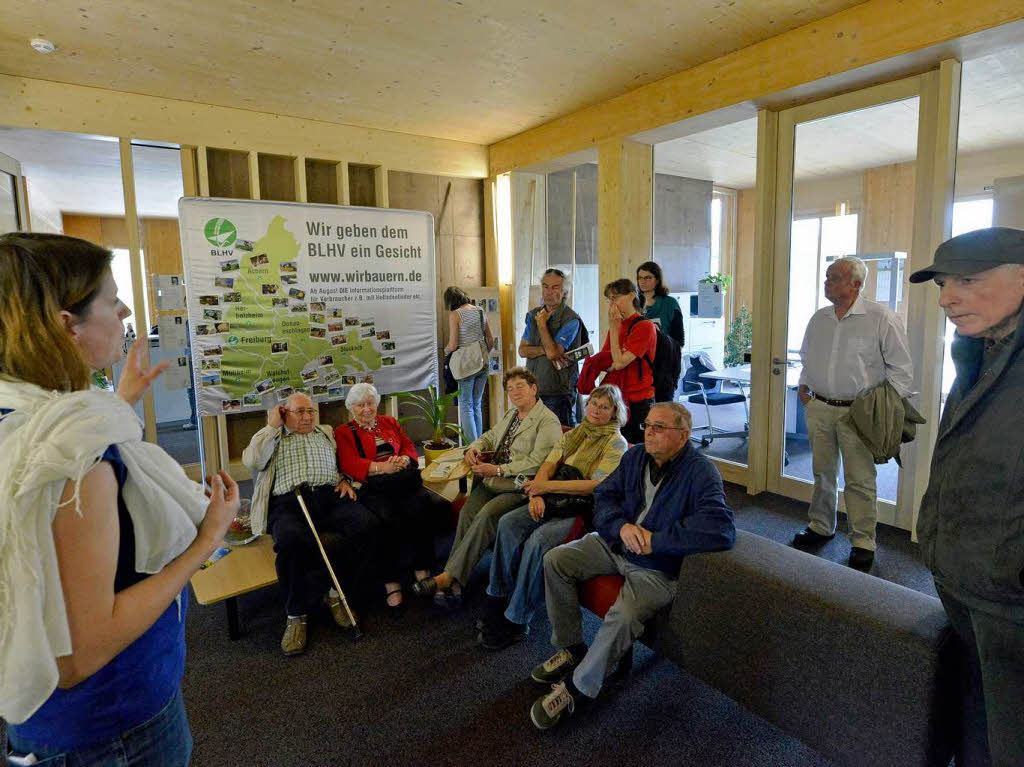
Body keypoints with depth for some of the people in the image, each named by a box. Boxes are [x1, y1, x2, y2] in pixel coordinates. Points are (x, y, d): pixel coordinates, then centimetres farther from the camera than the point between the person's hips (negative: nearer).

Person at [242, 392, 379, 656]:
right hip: (289, 502, -2)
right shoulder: (271, 438, 23)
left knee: (367, 523, -30)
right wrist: (273, 426, 8)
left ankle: (336, 591, -13)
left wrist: (346, 480, 3)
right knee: (291, 538, -38)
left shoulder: (327, 433, 30)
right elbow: (252, 461, 2)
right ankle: (296, 614, -17)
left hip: (330, 496, 2)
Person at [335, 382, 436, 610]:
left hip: (404, 480, 3)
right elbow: (350, 465, 0)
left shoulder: (390, 422, 27)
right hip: (372, 487, -3)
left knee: (420, 504, -30)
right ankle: (391, 581, -23)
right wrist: (383, 467, -14)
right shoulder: (343, 433, 15)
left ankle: (422, 570, -21)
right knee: (388, 517, -34)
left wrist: (403, 460, -7)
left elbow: (409, 446, 18)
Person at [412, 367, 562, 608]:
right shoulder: (510, 414, 25)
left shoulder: (548, 421, -4)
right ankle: (453, 584, -23)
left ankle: (448, 576, -24)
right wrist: (474, 448, 10)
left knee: (486, 515, -29)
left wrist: (498, 470, -17)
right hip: (492, 480, 7)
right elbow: (489, 436, 34)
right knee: (467, 511, -20)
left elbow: (536, 462, -14)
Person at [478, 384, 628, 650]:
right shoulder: (573, 435, 18)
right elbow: (548, 464, 8)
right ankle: (499, 600, -9)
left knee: (538, 540, -29)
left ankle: (516, 621, -18)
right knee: (508, 523, -17)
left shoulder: (616, 442, -3)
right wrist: (537, 492, -12)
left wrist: (549, 485, -18)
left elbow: (597, 485, -14)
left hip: (585, 509, -6)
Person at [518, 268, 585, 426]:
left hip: (559, 393, -6)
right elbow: (522, 350, 4)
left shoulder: (571, 319, -10)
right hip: (533, 389, 6)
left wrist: (542, 324, -8)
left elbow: (553, 352, -20)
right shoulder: (533, 315, 11)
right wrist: (545, 350, -14)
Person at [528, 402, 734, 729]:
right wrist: (621, 525, -17)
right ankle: (572, 649, 10)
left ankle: (579, 687, -5)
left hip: (657, 566, -7)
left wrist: (655, 540, -27)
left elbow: (721, 530, -31)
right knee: (556, 560, -4)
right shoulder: (635, 456, 3)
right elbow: (603, 495, 6)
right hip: (615, 543, 7)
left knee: (624, 616, -30)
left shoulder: (701, 472, -19)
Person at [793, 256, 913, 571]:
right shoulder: (818, 319, 10)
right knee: (822, 473, 14)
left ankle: (863, 542, 15)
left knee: (860, 480, 1)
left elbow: (902, 368, -4)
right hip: (819, 408, 5)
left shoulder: (882, 318, -7)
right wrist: (803, 385, 12)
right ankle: (821, 527, 29)